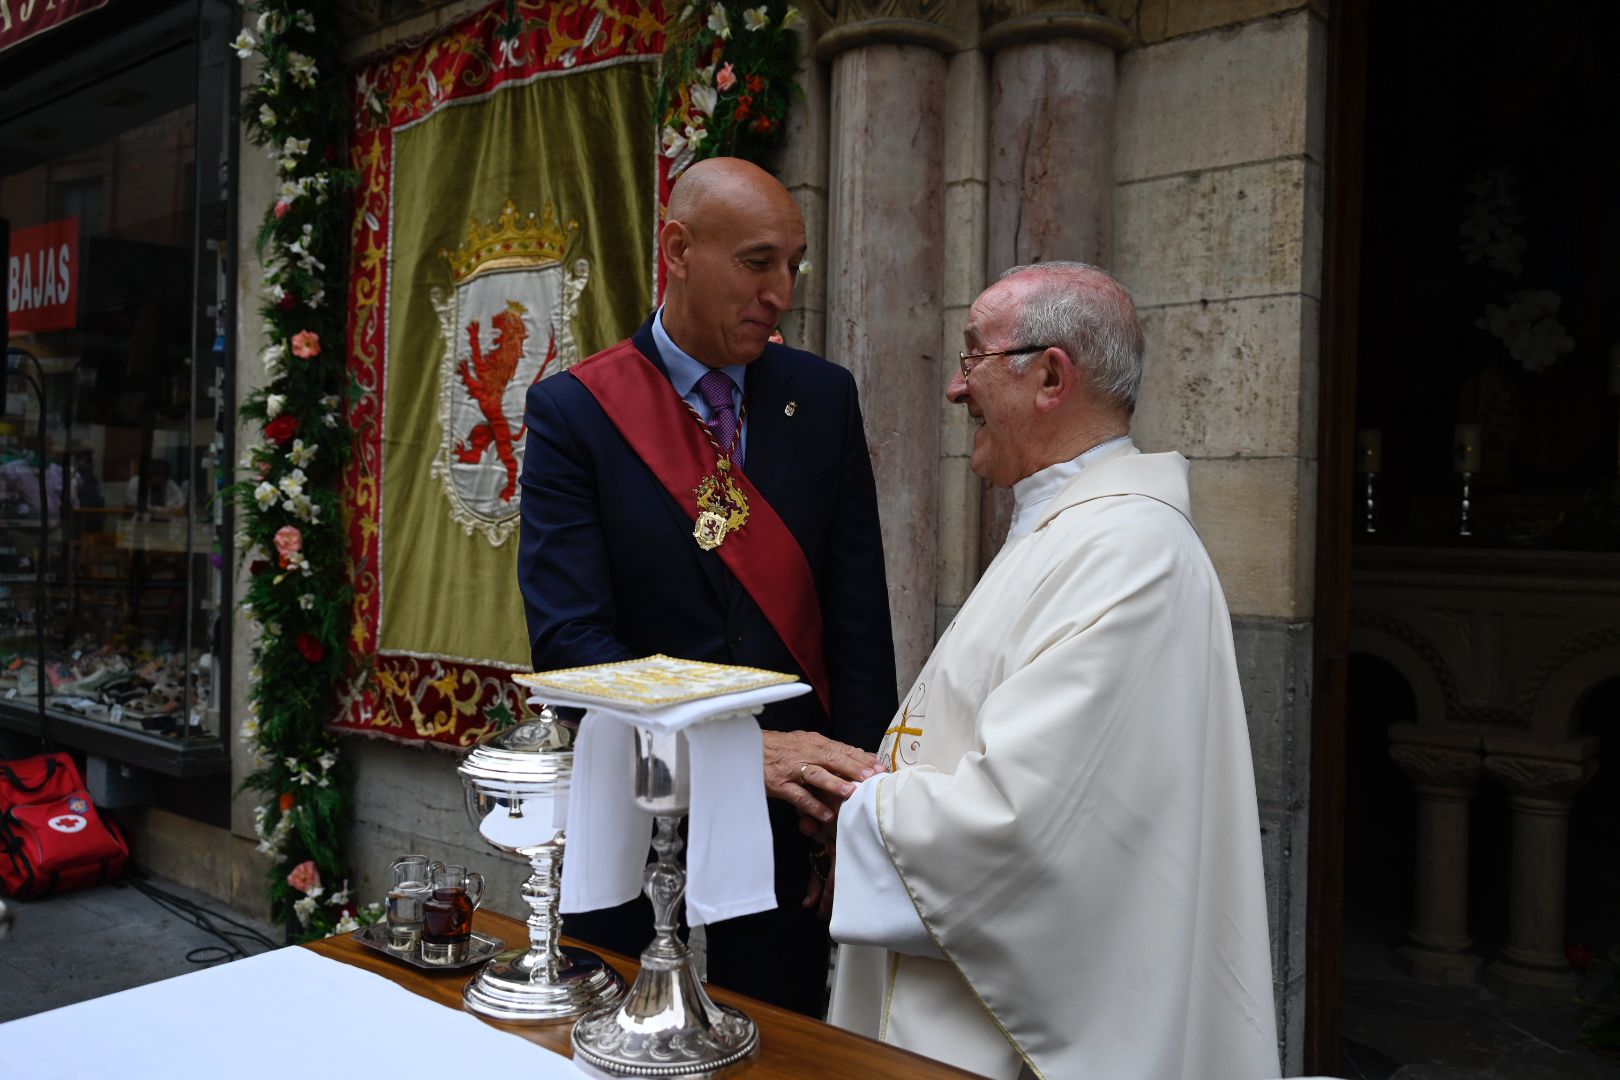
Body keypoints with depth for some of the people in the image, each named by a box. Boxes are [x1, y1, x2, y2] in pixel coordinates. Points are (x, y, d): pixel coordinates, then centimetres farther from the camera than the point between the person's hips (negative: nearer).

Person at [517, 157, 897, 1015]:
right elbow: (569, 637, -16)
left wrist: (858, 794, -8)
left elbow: (860, 620, 0)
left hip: (793, 825, 3)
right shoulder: (573, 412, -8)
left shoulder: (823, 397, 2)